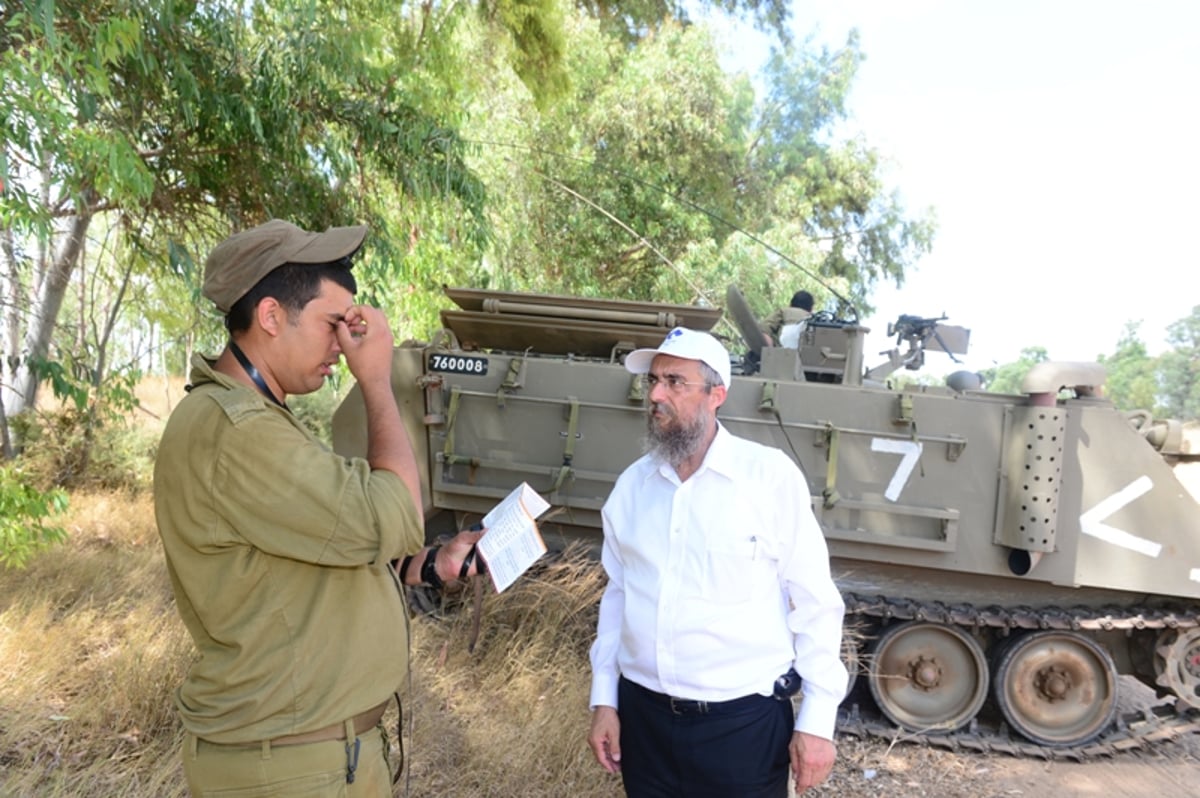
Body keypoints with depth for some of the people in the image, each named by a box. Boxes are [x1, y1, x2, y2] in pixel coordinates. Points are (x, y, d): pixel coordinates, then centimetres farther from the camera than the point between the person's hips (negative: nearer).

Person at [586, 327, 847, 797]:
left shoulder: (770, 476, -12)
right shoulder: (631, 484, 2)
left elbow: (815, 604, -8)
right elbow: (617, 595, 9)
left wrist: (816, 722, -8)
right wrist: (604, 700, 9)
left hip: (744, 721, -4)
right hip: (643, 715, 4)